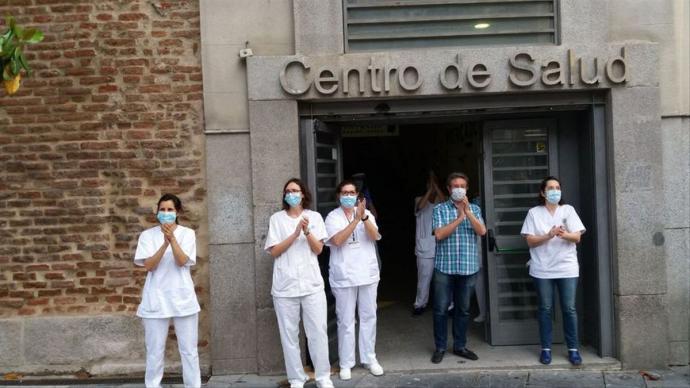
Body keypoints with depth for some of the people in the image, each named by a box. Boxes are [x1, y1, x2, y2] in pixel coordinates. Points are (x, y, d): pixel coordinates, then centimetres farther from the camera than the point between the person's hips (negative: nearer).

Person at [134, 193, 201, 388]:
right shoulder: (148, 235, 2)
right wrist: (165, 243, -23)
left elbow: (182, 261, -12)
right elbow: (149, 265, -10)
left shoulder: (187, 233, 1)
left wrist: (172, 238, -26)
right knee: (154, 352, 7)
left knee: (189, 351, 6)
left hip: (183, 299, 0)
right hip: (156, 300, 0)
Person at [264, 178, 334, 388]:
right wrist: (295, 233, -14)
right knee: (289, 334, 5)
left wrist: (307, 232, -18)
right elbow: (274, 251, -3)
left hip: (312, 283, 0)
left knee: (318, 332, 2)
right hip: (285, 285, 0)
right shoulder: (276, 219, 3)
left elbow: (318, 249, 0)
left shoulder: (314, 217, 5)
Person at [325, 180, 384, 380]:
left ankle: (369, 358, 23)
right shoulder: (333, 217, -3)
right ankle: (346, 363, 15)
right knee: (346, 320, 4)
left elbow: (375, 236, -9)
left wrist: (364, 217, -25)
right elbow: (338, 240, -18)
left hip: (367, 273, 3)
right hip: (344, 276, -2)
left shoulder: (366, 213, 4)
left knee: (368, 317, 10)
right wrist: (356, 219, -23)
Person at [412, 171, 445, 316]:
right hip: (425, 248, -1)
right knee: (424, 278, 3)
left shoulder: (442, 202, 7)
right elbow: (420, 206, -18)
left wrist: (436, 185, -16)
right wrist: (430, 188, -18)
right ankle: (420, 304, 18)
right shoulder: (419, 200, 5)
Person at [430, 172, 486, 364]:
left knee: (463, 309, 11)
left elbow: (482, 231, -6)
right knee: (441, 309, 3)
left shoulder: (474, 209, 8)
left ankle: (460, 346, 24)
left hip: (469, 267, 2)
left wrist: (468, 213, -16)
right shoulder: (440, 209, 0)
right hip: (445, 266, -2)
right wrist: (459, 218, -15)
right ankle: (440, 347, 16)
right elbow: (439, 234, -12)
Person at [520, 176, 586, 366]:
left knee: (569, 309, 3)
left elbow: (577, 237, 0)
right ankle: (546, 348, 15)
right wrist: (548, 236, -19)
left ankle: (573, 349, 15)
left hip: (567, 268, 1)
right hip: (542, 269, -1)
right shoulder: (534, 212, 2)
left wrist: (565, 235, -22)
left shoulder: (568, 210, 6)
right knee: (545, 309, 5)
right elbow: (530, 241, -3)